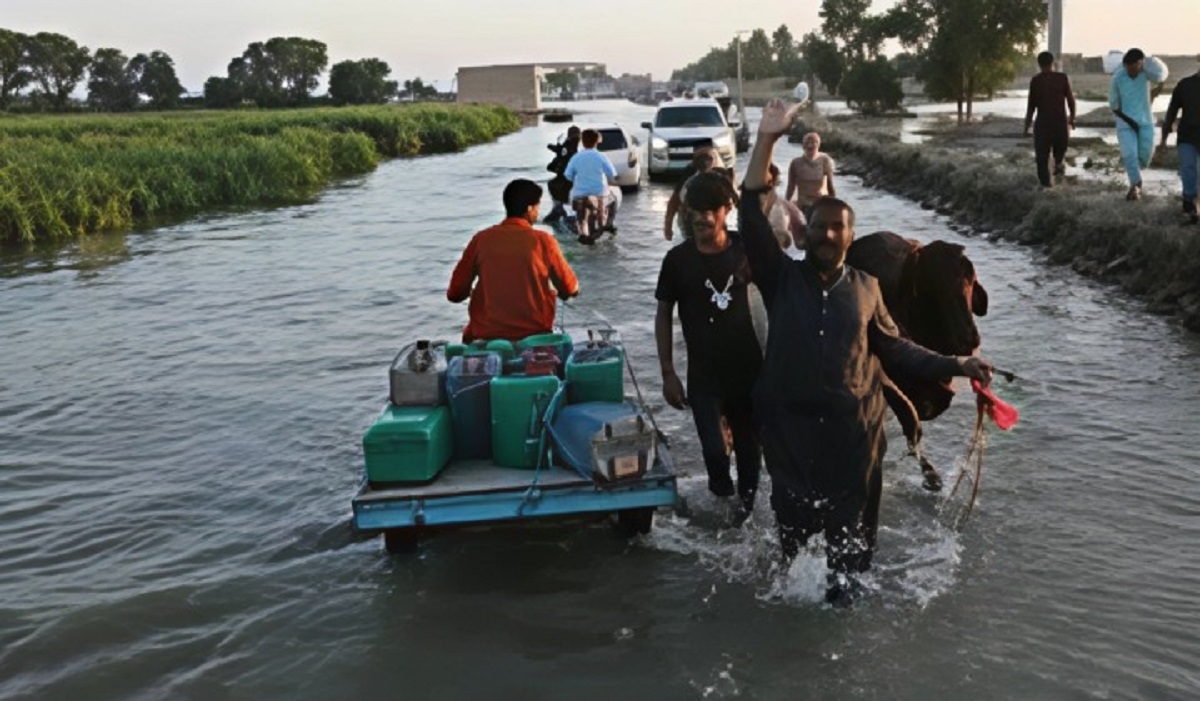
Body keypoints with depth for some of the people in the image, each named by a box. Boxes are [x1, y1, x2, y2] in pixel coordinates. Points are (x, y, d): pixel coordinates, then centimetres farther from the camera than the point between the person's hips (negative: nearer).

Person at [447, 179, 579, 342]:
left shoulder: (481, 239, -4)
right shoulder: (543, 241, -6)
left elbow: (454, 294, 0)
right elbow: (571, 289, 5)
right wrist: (551, 292, 28)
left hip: (485, 337, 1)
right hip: (534, 335, 0)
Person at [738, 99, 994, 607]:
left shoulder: (865, 288, 7)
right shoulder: (781, 279, -1)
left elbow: (893, 349, 15)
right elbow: (751, 219, -11)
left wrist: (957, 366, 9)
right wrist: (767, 139, -15)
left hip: (854, 430, 1)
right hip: (790, 426, -1)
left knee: (851, 531, 8)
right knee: (794, 526, 9)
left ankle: (843, 595, 25)